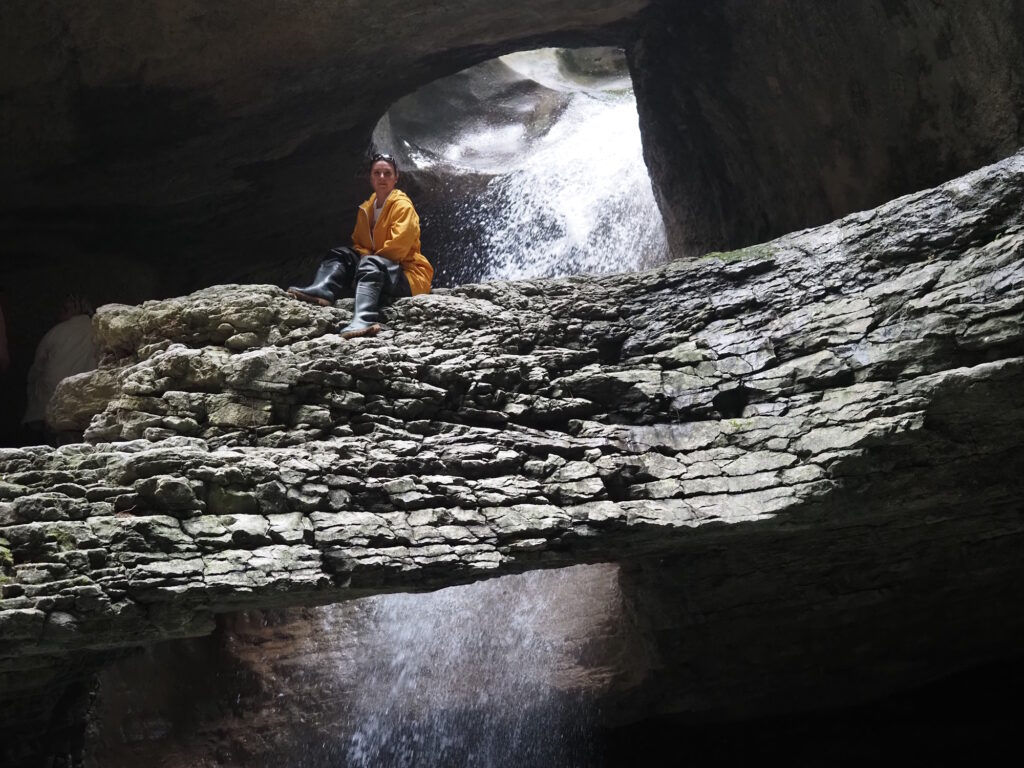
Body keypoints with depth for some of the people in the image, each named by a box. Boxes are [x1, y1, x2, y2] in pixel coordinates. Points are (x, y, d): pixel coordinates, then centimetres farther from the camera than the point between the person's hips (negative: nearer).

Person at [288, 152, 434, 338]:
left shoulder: (403, 206, -7)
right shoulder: (366, 209, 15)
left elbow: (398, 247, -16)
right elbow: (359, 244, 14)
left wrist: (369, 259, -10)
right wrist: (363, 259, -8)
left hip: (409, 276, -7)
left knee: (370, 264, -34)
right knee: (343, 253, -5)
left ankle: (363, 321, -61)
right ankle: (322, 291, -36)